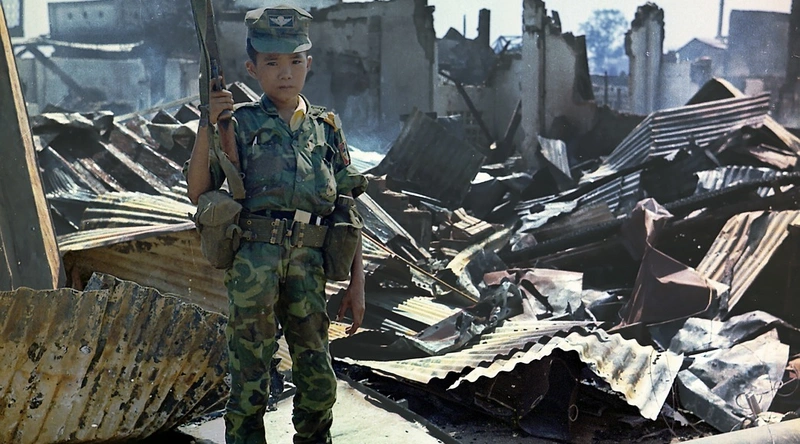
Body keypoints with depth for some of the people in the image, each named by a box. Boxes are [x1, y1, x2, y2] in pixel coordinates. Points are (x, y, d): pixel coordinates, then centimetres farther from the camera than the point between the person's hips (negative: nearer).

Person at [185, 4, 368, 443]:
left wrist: (357, 282, 10)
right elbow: (197, 192, -2)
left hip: (307, 262, 3)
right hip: (252, 257, -2)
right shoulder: (240, 123, 7)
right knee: (249, 379, 2)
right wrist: (207, 126, -13)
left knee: (319, 380, 8)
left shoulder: (327, 127, 14)